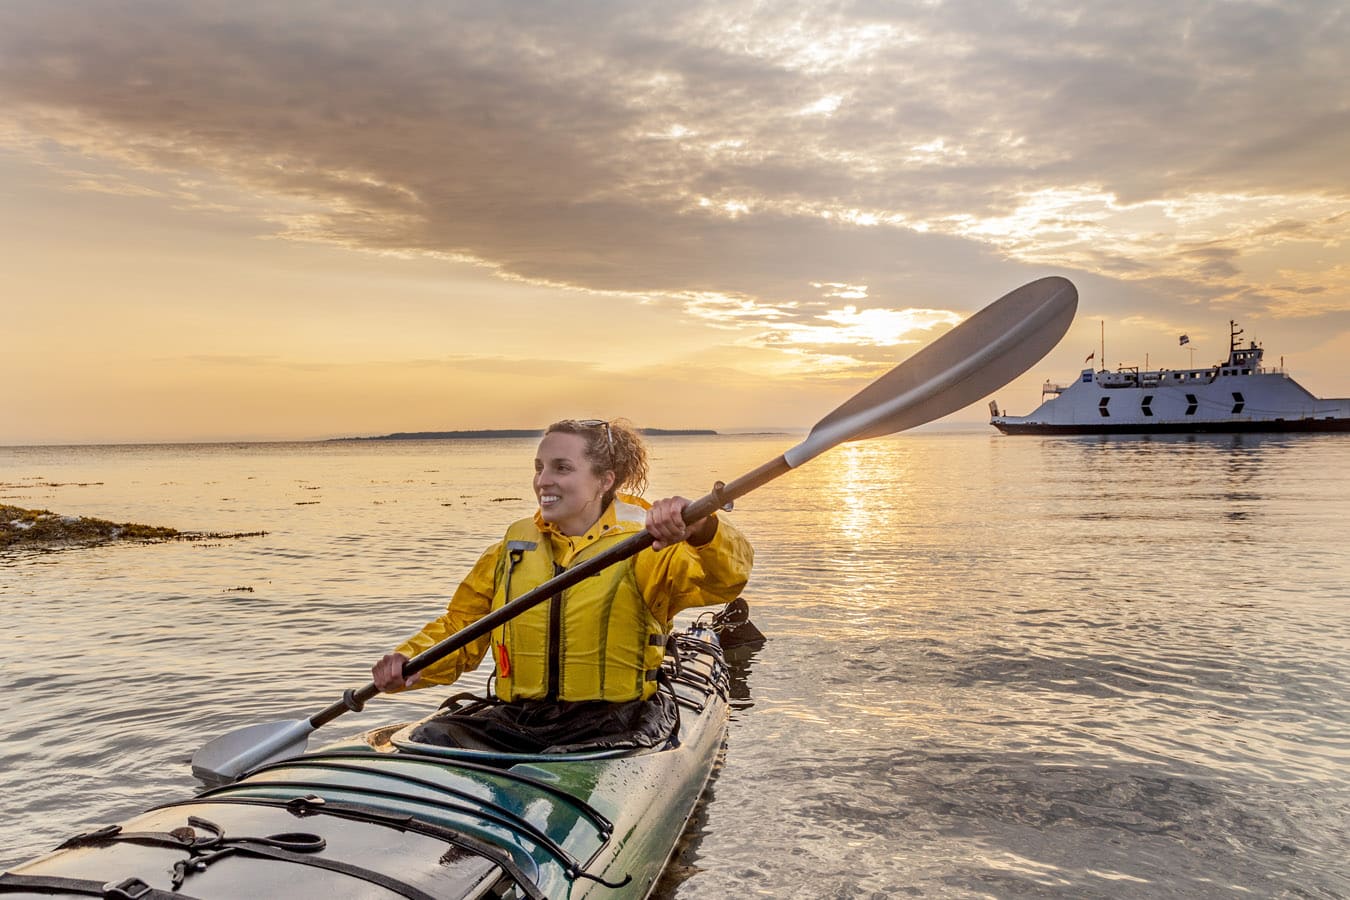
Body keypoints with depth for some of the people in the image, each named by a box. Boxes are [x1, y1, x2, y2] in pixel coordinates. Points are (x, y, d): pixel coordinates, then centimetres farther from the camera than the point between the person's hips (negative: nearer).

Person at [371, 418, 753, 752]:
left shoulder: (643, 546, -3)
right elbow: (460, 627, 16)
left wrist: (702, 530, -42)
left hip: (613, 723, -4)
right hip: (516, 720, 5)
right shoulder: (513, 549, 14)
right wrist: (408, 661, -5)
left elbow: (727, 577, -19)